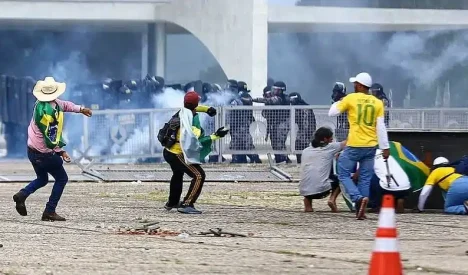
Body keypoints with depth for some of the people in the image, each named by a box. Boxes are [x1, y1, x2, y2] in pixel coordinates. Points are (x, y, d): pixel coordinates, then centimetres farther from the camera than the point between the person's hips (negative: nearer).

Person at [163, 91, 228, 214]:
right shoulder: (193, 120, -23)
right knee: (199, 175, -14)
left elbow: (192, 109, 26)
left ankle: (172, 202, 50)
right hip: (177, 155, -9)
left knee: (178, 174, 34)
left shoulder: (182, 112, 1)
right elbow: (196, 141, -30)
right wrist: (215, 136, -29)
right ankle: (186, 205, -23)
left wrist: (207, 109, 15)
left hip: (168, 152, 9)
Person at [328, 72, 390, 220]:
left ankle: (358, 198, -16)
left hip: (354, 146, -4)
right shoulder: (377, 103, 4)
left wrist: (338, 103, 21)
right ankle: (361, 211, 6)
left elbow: (332, 113, 2)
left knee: (343, 173, 6)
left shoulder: (351, 99, -5)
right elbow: (381, 127, 1)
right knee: (365, 179, 9)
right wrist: (385, 147, 2)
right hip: (371, 147, 4)